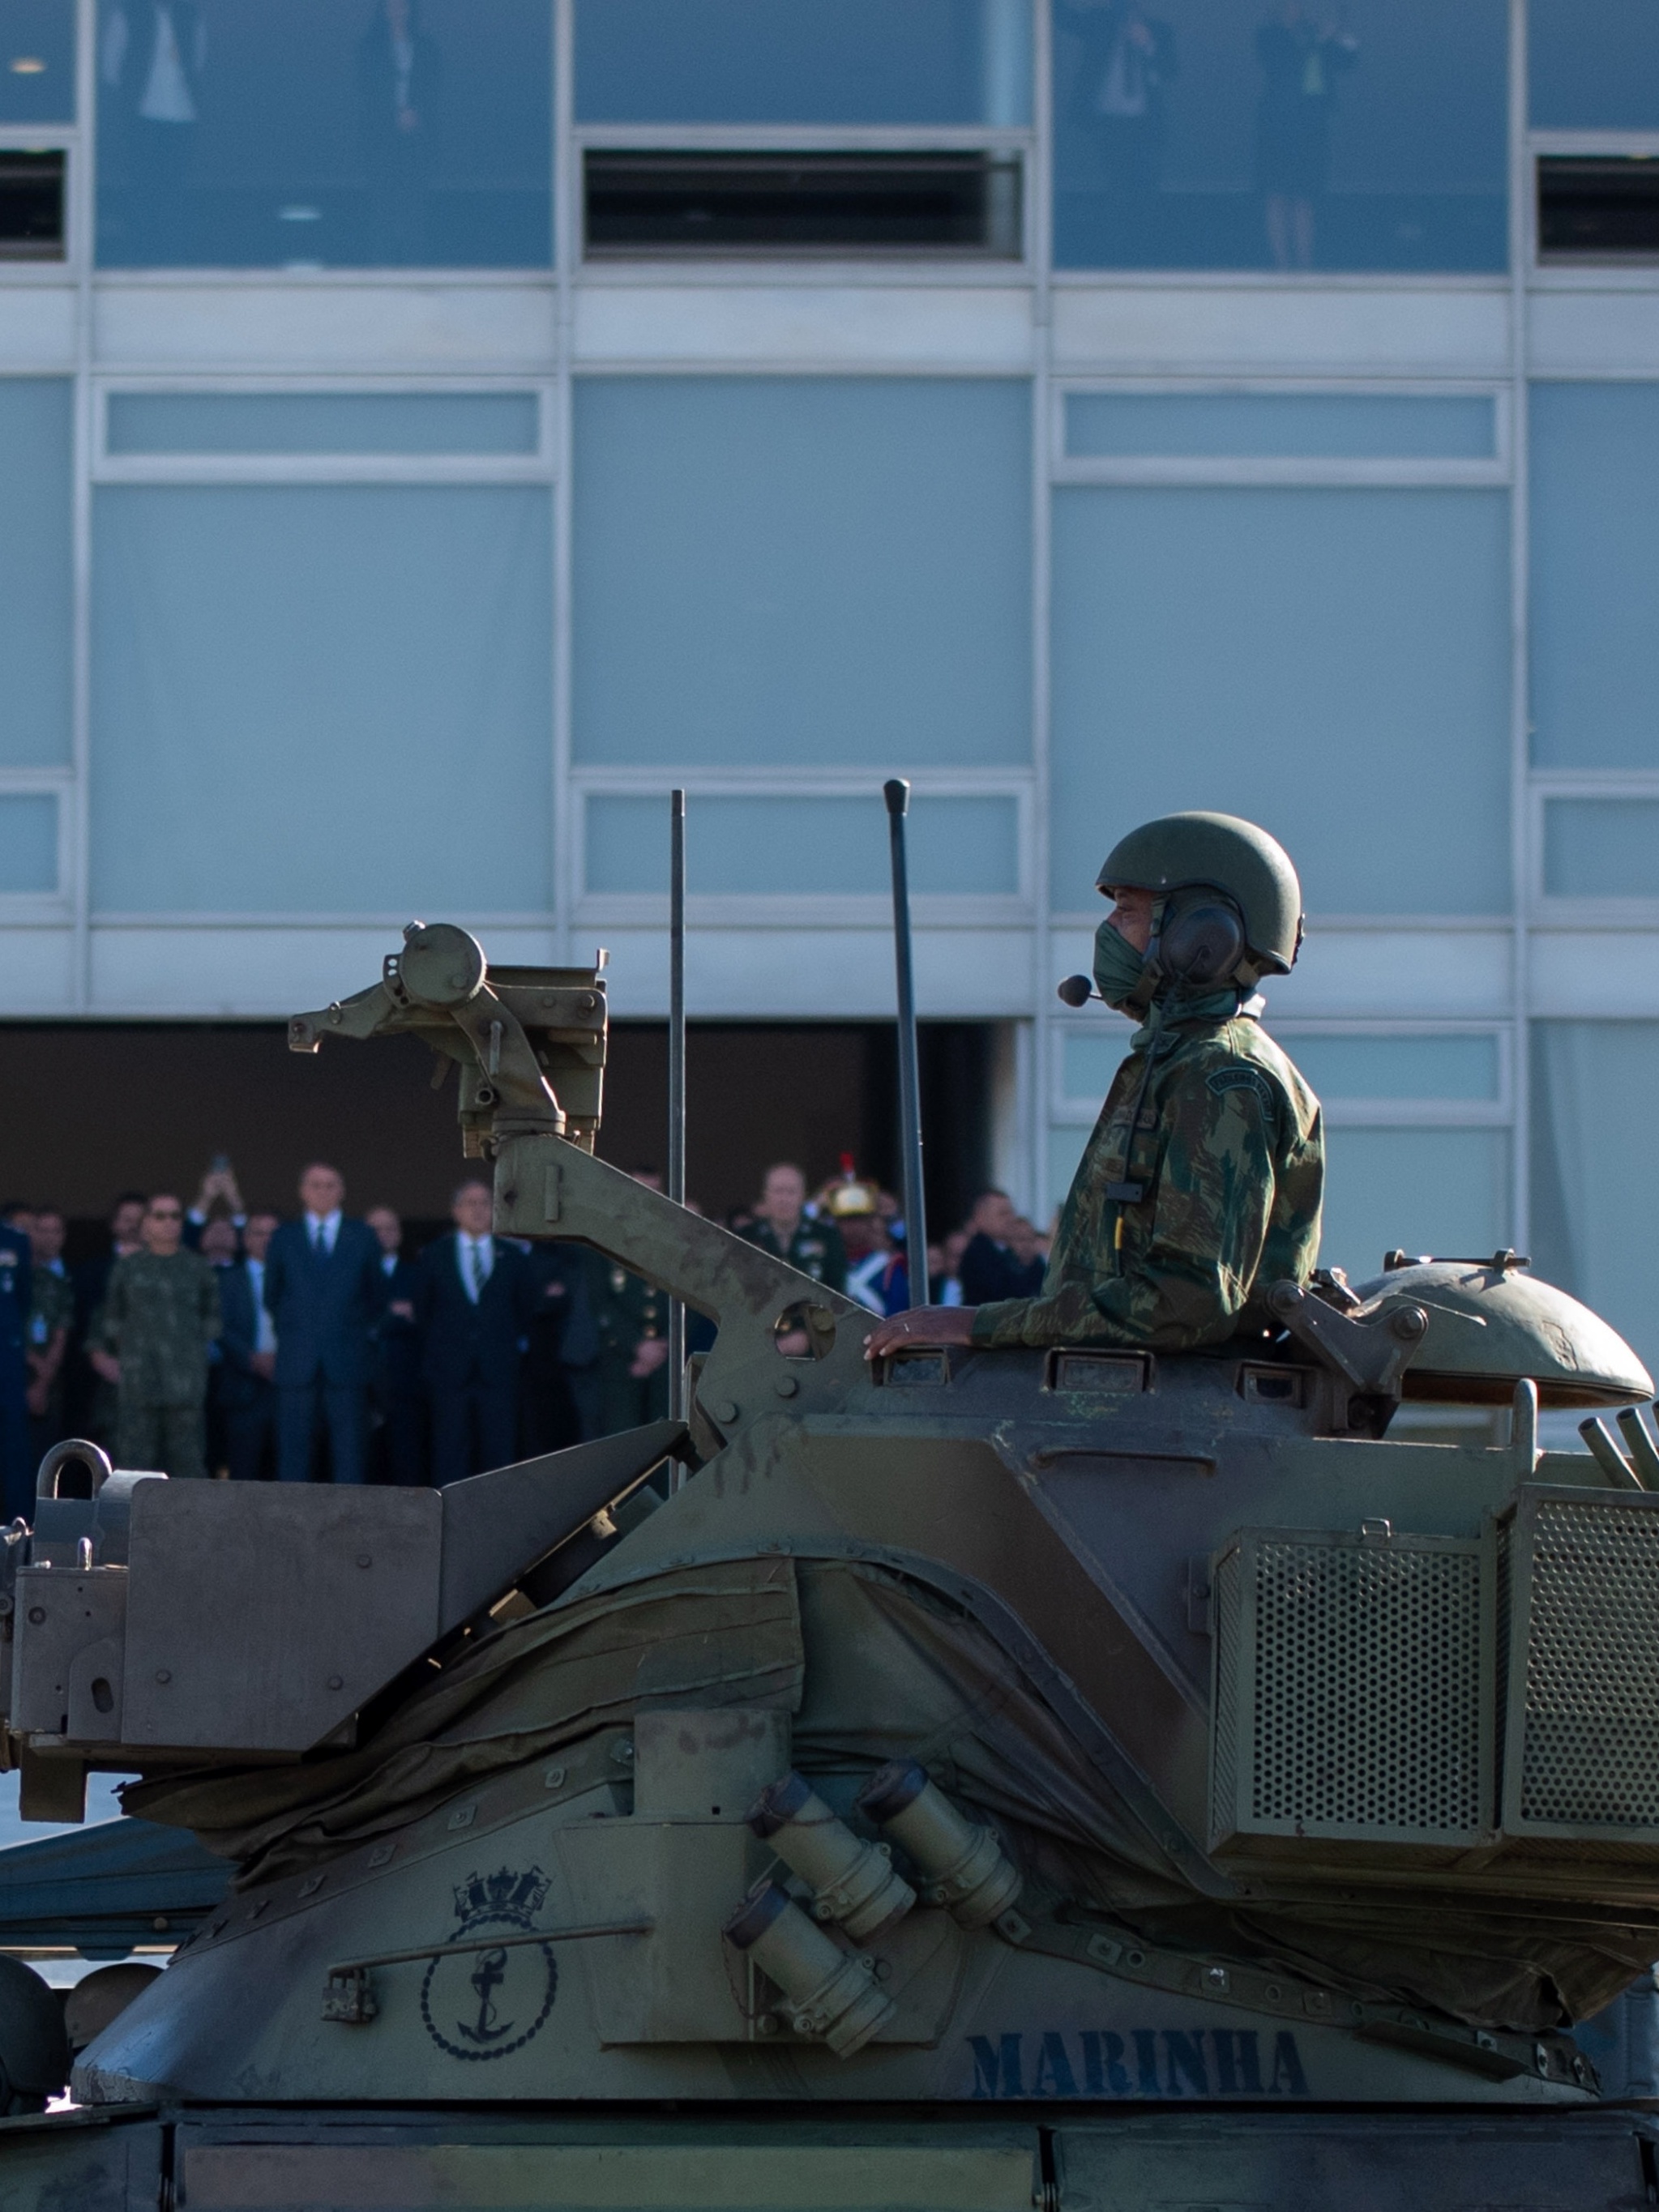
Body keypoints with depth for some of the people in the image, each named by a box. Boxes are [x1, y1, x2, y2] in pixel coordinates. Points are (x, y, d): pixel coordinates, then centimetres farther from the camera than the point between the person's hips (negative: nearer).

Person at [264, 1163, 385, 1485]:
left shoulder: (362, 1237, 10)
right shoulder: (284, 1238, 10)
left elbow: (377, 1296, 14)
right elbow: (272, 1298, 16)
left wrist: (361, 1331, 10)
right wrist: (291, 1328, 12)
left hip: (346, 1363, 0)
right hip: (297, 1363, 0)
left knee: (349, 1447, -3)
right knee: (293, 1449, -2)